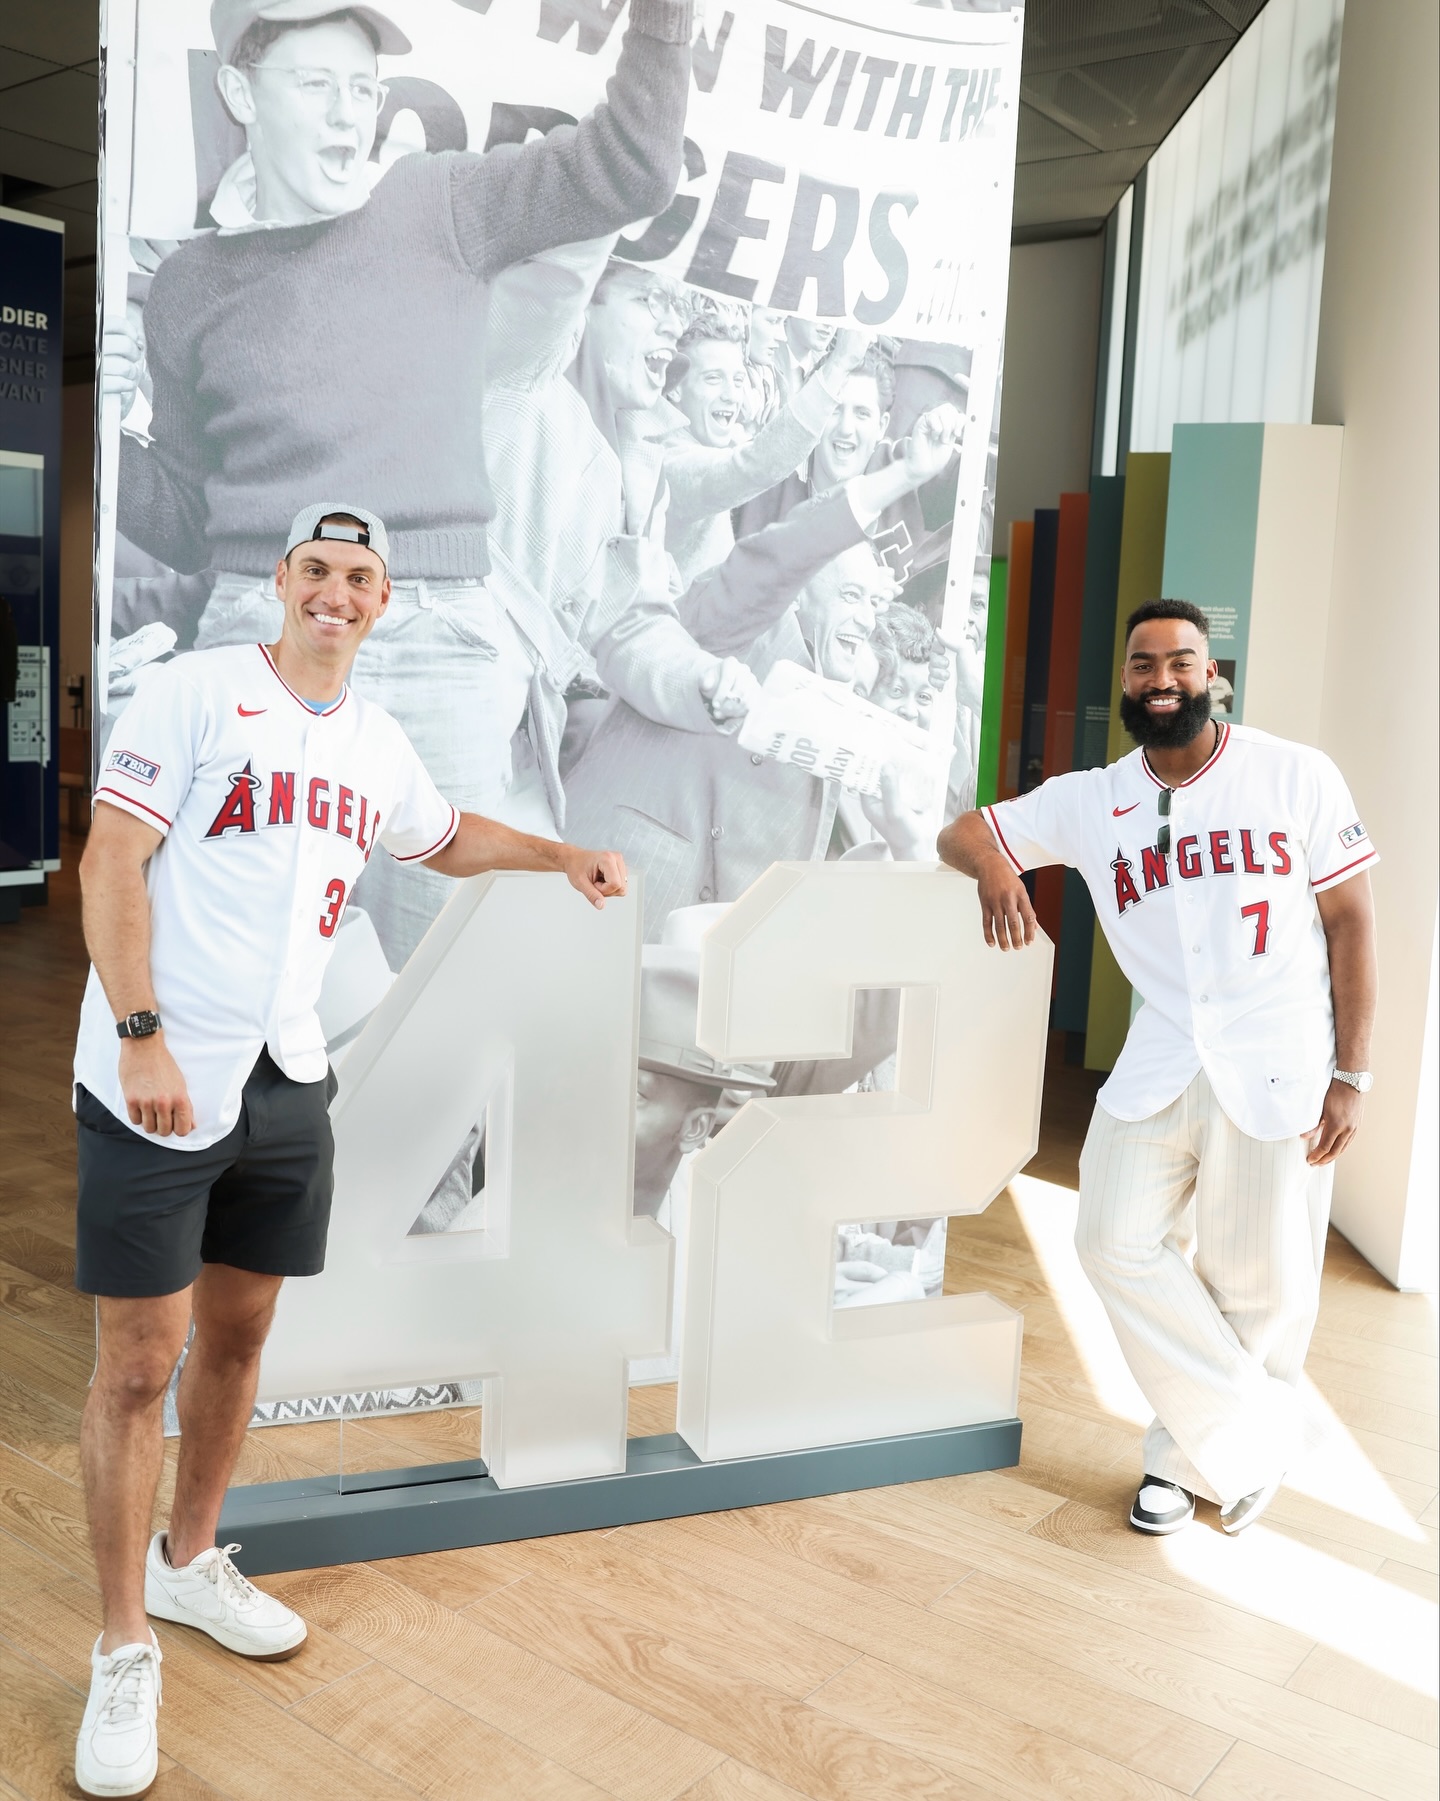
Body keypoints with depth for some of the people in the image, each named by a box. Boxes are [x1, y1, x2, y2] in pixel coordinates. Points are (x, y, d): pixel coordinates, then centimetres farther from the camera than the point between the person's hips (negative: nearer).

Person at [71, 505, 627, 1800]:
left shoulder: (377, 744, 12)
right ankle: (125, 1650, 15)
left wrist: (565, 856, 19)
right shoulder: (196, 689, -6)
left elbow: (446, 839, 31)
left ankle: (190, 1563, 37)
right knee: (140, 1362, 0)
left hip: (285, 1082, 6)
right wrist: (141, 1036, -19)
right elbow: (110, 865, -11)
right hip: (156, 1078, -6)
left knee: (237, 1334, 16)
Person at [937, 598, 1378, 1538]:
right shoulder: (1091, 800, 5)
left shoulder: (1297, 776, -2)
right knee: (1118, 1244, -4)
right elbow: (960, 832, 10)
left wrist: (1352, 1074, -5)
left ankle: (1192, 1452, 30)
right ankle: (1259, 1437, 14)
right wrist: (993, 864, -16)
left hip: (1278, 1072, -3)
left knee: (1257, 1284, 5)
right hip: (1161, 1065, 3)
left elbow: (1350, 920, 0)